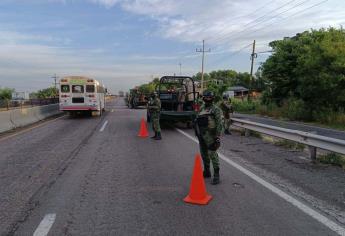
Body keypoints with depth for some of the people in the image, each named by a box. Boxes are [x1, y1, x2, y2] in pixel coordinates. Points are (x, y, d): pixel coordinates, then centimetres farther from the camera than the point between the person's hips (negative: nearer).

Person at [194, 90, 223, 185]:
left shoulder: (216, 109, -7)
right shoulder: (202, 108, 14)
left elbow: (219, 124, -13)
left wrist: (218, 137, -18)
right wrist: (197, 133, 18)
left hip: (210, 135, -7)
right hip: (201, 134, 7)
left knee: (212, 154, -8)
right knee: (204, 153, 15)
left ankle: (216, 176, 0)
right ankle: (206, 172, 30)